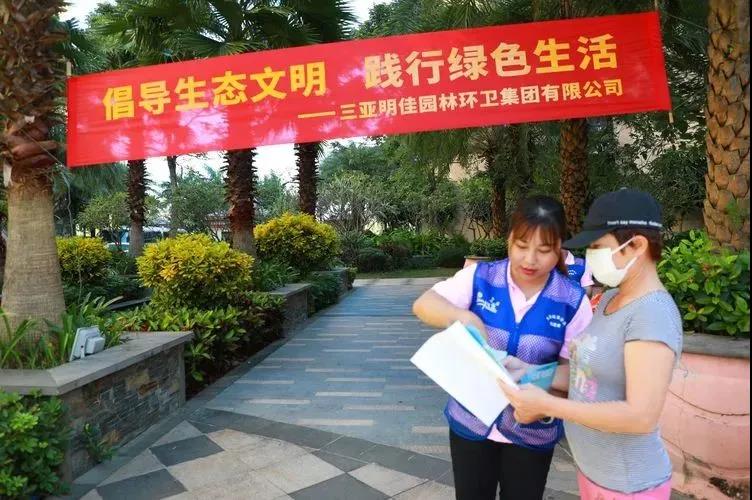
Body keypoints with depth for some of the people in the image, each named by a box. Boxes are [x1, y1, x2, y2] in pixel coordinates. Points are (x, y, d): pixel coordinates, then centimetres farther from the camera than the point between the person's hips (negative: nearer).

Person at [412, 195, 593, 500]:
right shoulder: (479, 278, -10)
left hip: (531, 431, 0)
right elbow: (422, 305, -16)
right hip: (471, 420, 0)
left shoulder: (573, 302, -9)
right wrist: (463, 317, -35)